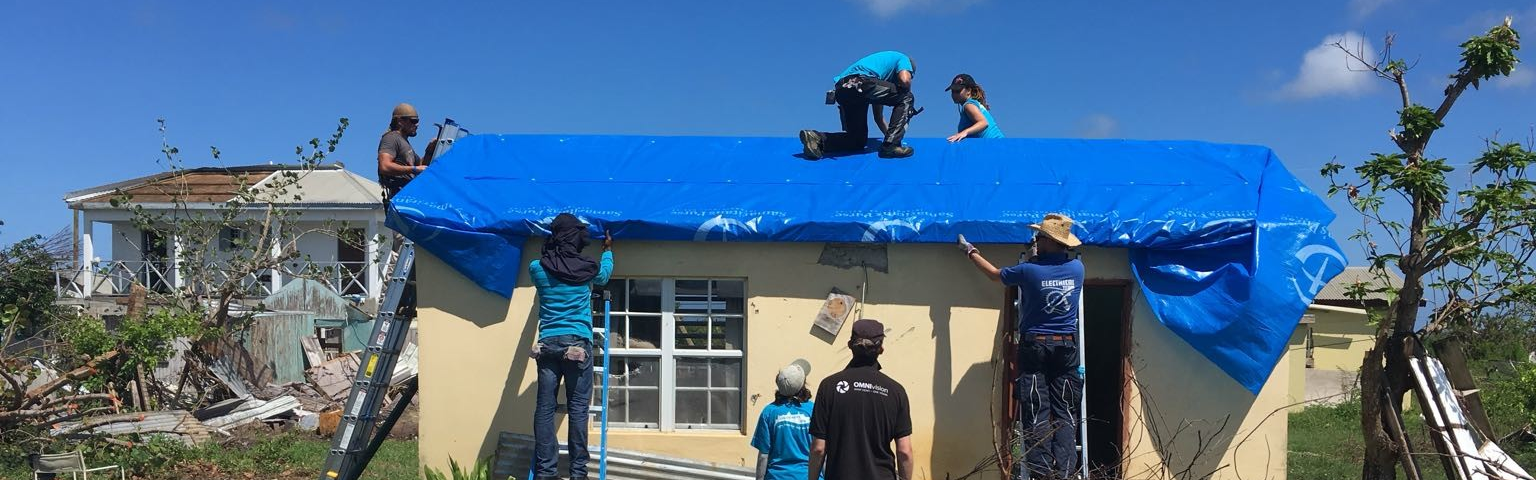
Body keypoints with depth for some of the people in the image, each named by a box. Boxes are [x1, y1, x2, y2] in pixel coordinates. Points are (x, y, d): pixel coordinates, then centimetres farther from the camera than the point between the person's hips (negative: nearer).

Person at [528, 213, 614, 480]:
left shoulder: (538, 268, 3)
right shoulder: (587, 268, 1)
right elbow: (604, 276, 25)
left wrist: (550, 252, 46)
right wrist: (608, 250, 42)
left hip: (547, 344, 2)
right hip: (578, 344, -2)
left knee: (545, 408, 3)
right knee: (578, 408, 1)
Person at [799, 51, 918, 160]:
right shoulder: (903, 59, 23)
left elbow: (878, 116, 39)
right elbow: (905, 80, -2)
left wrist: (889, 134, 40)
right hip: (861, 83, -8)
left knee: (858, 141, 19)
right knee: (906, 98, 9)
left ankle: (817, 138, 3)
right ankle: (891, 145, -1)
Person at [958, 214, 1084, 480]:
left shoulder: (1029, 270, -10)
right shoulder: (1077, 268, 1)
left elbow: (995, 274, 8)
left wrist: (971, 252, 22)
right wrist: (1038, 257, 38)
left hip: (1035, 345, -3)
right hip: (1066, 346, 3)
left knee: (1037, 412, -1)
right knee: (1063, 412, 5)